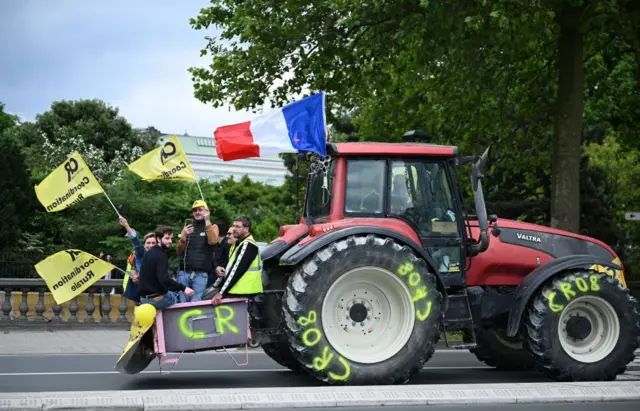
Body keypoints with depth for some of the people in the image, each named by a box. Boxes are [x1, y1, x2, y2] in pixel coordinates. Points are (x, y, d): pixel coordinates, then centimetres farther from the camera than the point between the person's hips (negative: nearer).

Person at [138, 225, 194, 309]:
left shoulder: (149, 253, 10)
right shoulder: (161, 256, -18)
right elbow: (164, 279, -31)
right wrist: (183, 288, -34)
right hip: (156, 298, -9)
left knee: (173, 292, 30)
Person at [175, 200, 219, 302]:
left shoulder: (212, 227, 11)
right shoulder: (188, 228, 19)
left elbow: (213, 241, -11)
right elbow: (179, 251, 12)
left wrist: (207, 221, -13)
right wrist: (183, 237, -6)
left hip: (201, 274, -3)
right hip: (183, 272, 3)